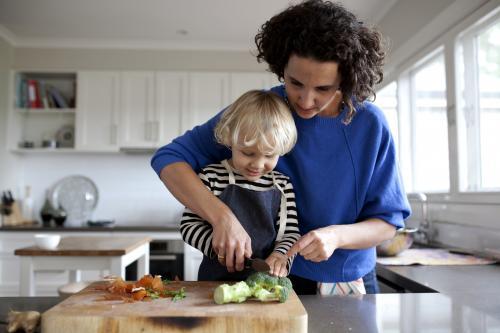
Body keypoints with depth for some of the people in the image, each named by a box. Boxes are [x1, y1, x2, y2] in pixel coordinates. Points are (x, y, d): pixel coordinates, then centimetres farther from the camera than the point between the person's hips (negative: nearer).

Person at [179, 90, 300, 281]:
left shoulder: (282, 186, 5)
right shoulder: (212, 177, -2)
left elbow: (291, 233, 7)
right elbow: (189, 224, 0)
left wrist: (281, 255, -13)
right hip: (217, 279, -2)